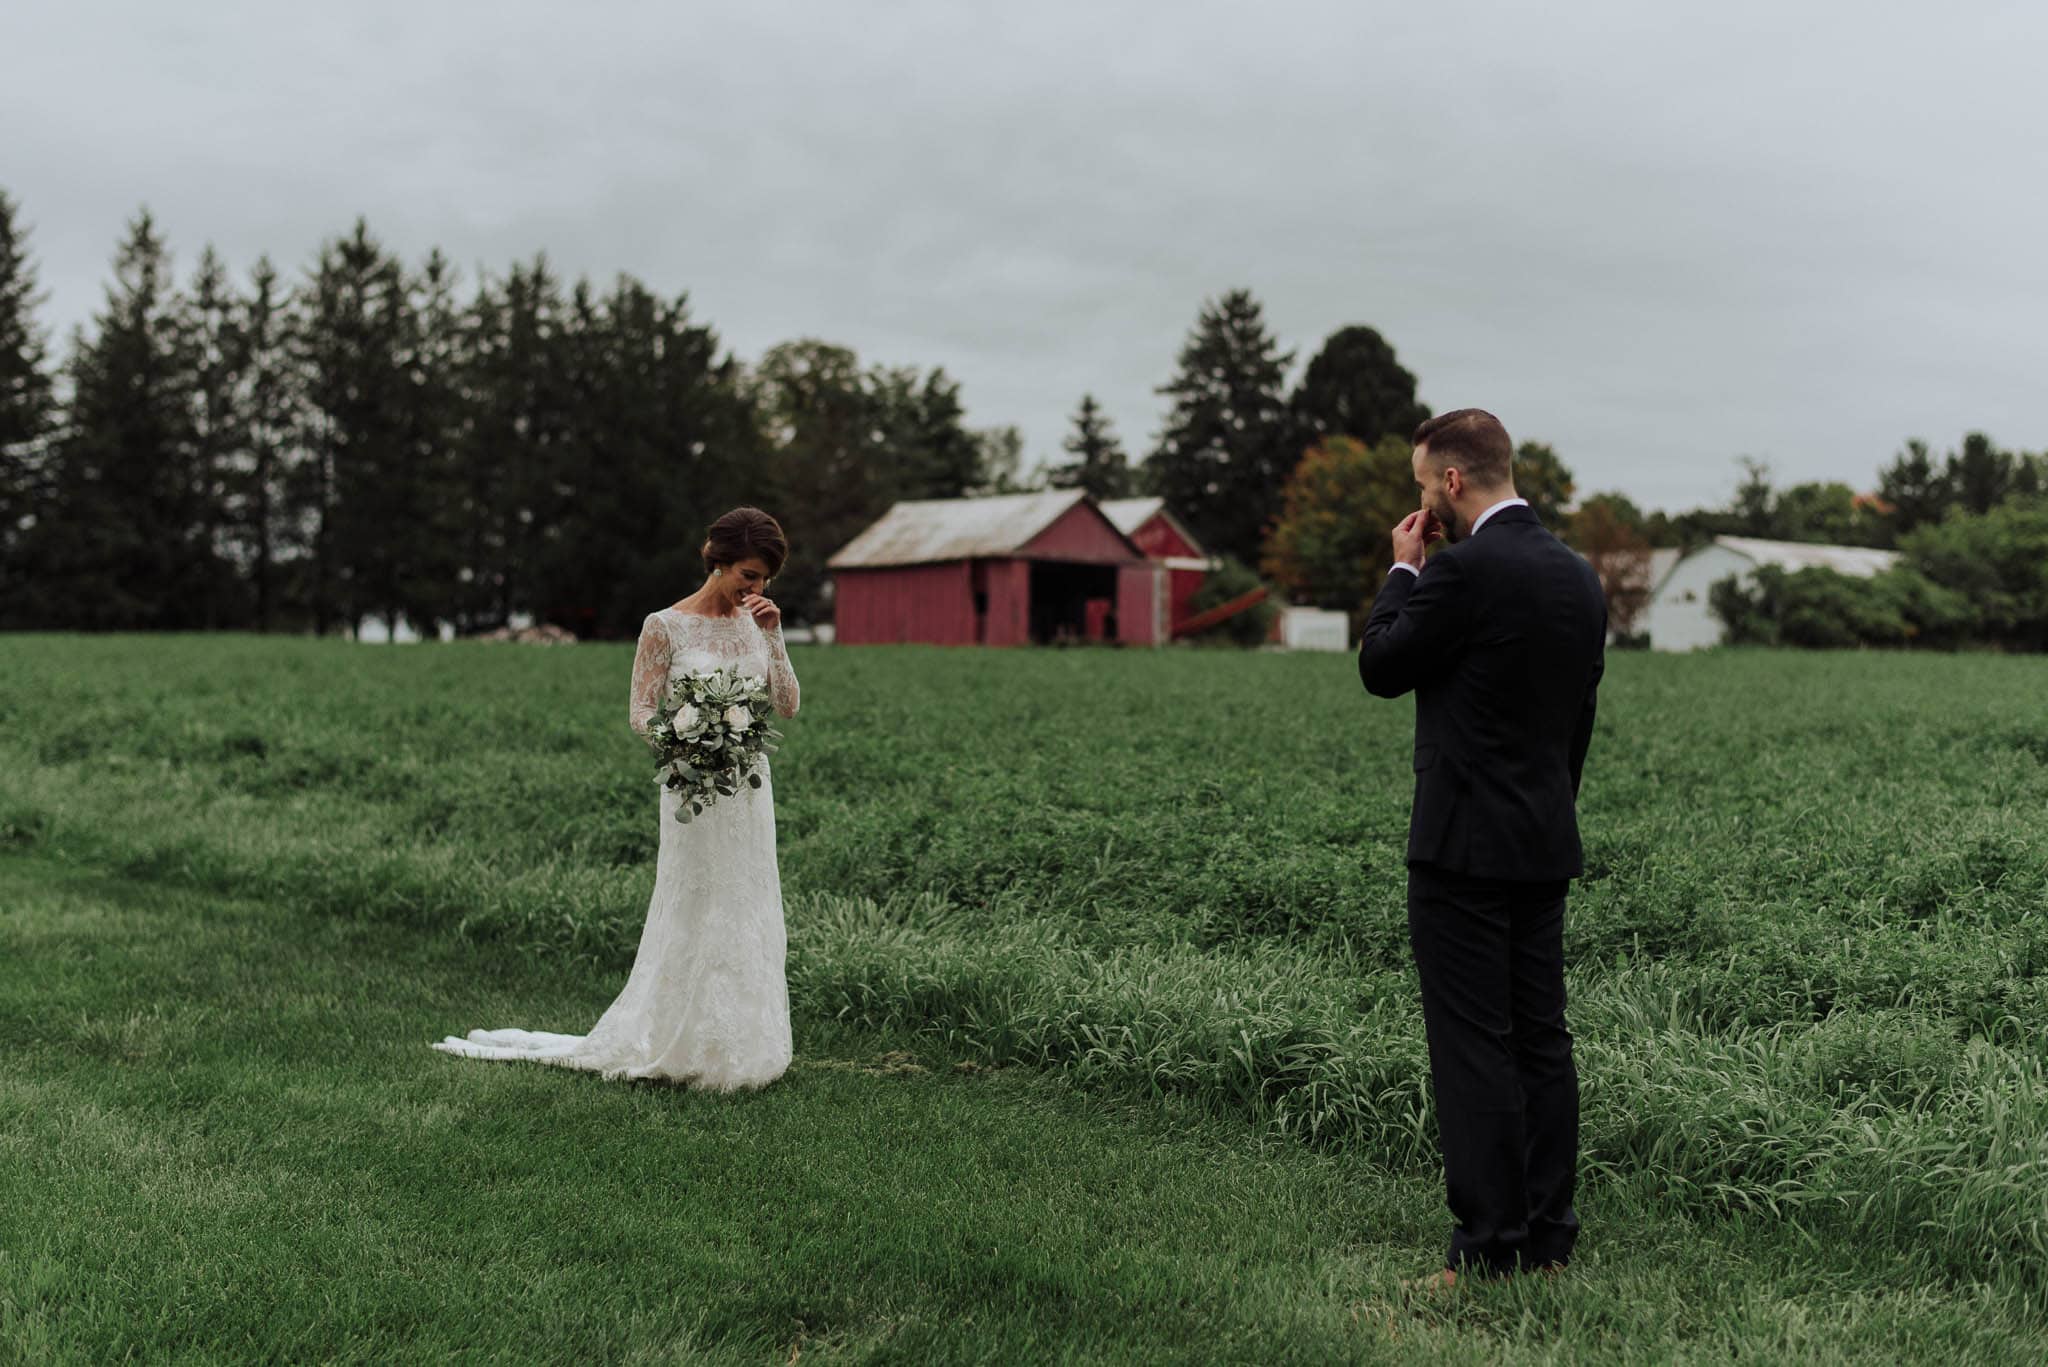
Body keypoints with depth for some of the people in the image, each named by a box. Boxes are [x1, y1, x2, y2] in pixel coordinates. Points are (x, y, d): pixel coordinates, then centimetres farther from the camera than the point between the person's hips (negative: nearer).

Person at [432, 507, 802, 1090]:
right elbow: (640, 712, -7)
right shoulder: (665, 626, -6)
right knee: (695, 917, -1)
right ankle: (688, 1047, 10)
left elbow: (788, 705, 6)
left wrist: (773, 636, -2)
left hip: (750, 787, 5)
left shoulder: (754, 621, 9)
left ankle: (740, 1046, 19)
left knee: (749, 919, 9)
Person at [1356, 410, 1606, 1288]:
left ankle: (1488, 1248, 1)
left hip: (1465, 845, -8)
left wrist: (1402, 569, 5)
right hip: (1546, 844, 8)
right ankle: (1548, 1233, 19)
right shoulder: (1578, 575, 11)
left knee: (1474, 1048, -3)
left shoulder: (1464, 569, -16)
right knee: (1542, 1042, 11)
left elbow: (1380, 668, -6)